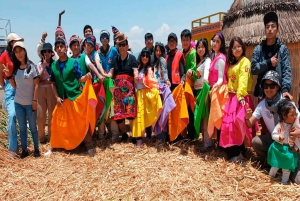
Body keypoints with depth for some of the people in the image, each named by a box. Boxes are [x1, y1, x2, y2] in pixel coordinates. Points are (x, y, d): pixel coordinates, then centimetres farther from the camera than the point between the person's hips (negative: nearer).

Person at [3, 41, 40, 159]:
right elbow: (15, 86, 8)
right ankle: (24, 150, 22)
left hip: (30, 103, -4)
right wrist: (8, 76, -5)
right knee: (22, 128, 11)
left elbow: (36, 85, -9)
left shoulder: (32, 66, -7)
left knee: (32, 127, 7)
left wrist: (35, 101, -12)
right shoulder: (15, 68, 6)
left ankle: (36, 149, 20)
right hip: (18, 103, 4)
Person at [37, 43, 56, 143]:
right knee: (40, 115, 3)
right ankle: (41, 136, 20)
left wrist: (45, 81, -8)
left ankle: (51, 136, 16)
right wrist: (44, 66, -7)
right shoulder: (40, 64, 8)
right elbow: (38, 79, -1)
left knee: (52, 114, 1)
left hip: (51, 90, -2)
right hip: (41, 91, 3)